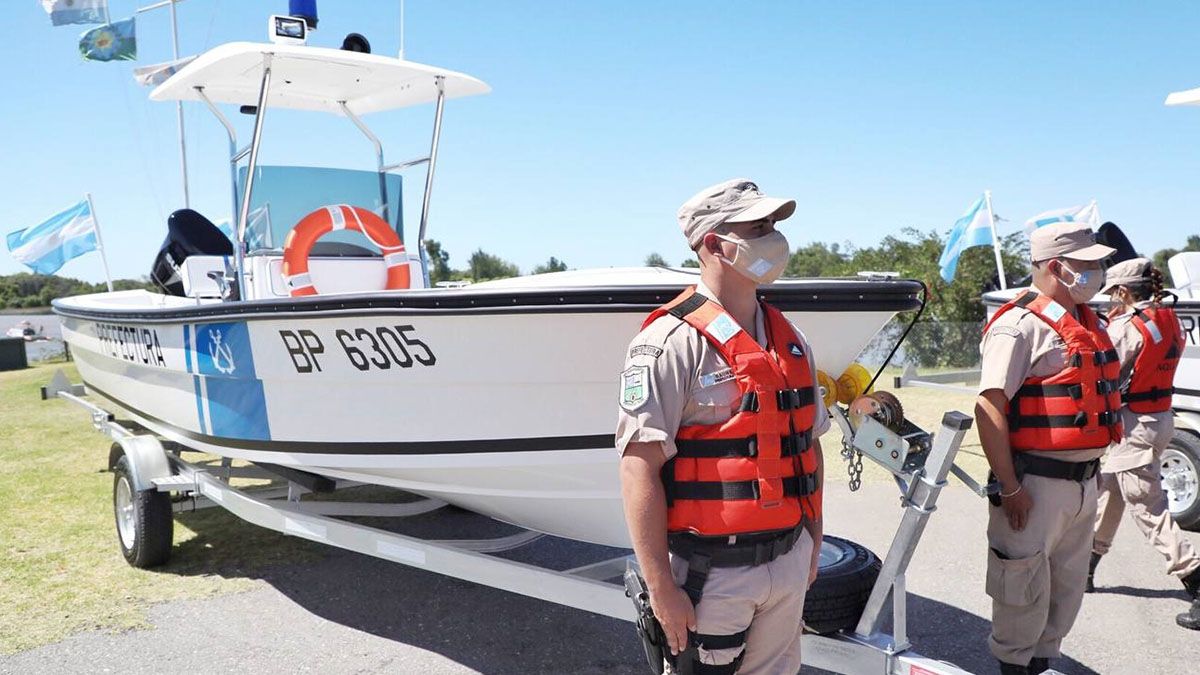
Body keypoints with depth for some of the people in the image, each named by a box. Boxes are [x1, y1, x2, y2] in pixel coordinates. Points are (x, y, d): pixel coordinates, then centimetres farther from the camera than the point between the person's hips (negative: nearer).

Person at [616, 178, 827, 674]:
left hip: (790, 563, 7)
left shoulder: (790, 341, 10)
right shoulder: (672, 342, -14)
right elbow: (639, 467, -18)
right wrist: (661, 587, -18)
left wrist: (813, 542, 19)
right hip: (712, 572, -7)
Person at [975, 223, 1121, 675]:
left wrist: (1091, 470, 18)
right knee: (1024, 590, 3)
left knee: (1067, 589, 20)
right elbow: (990, 408, -22)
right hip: (1037, 484, -8)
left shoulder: (1087, 323, 11)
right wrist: (1009, 488, -22)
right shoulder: (1020, 325, -16)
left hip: (1084, 481, 9)